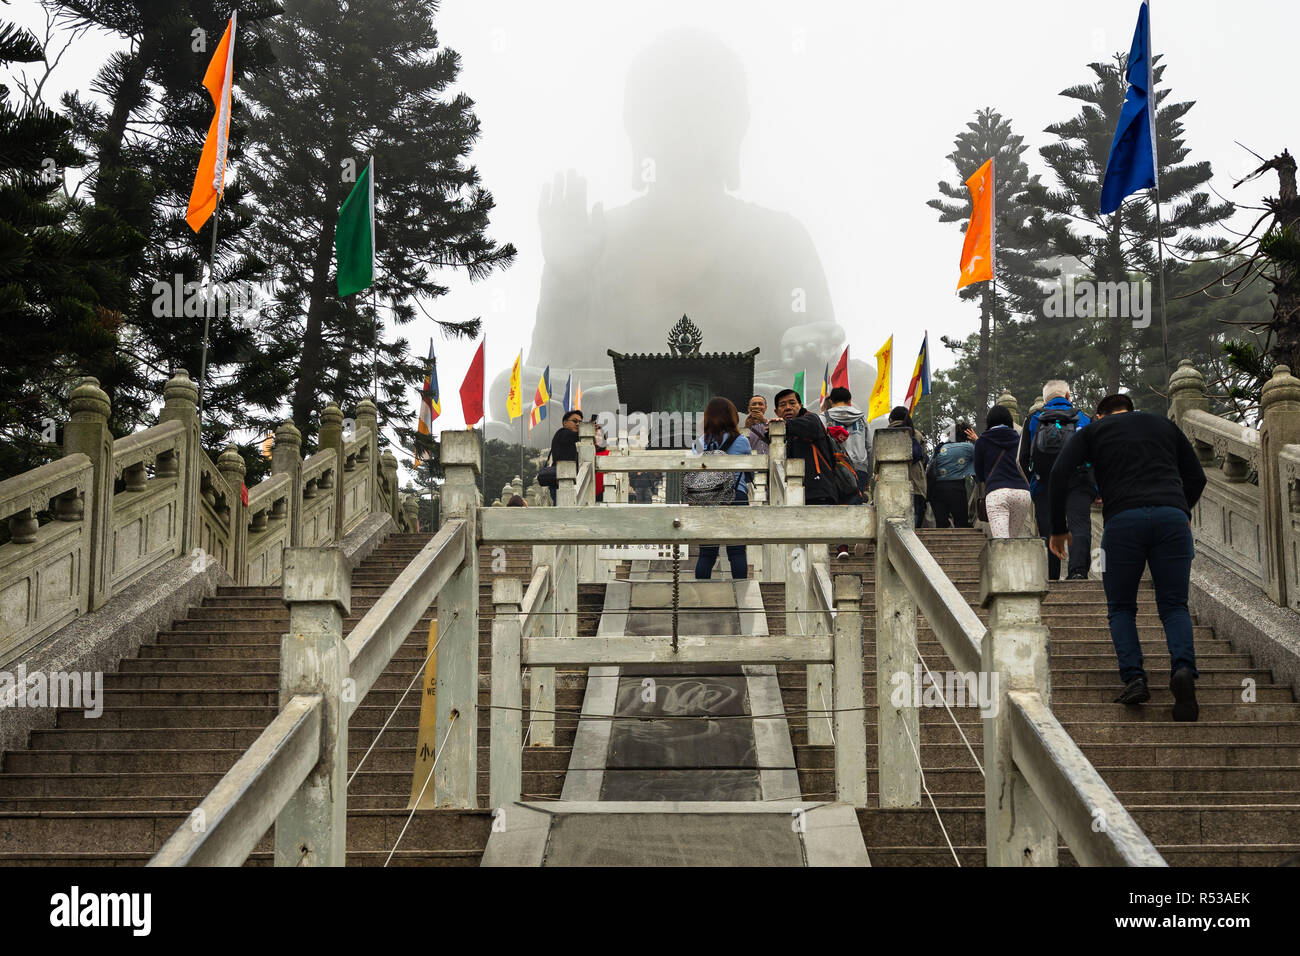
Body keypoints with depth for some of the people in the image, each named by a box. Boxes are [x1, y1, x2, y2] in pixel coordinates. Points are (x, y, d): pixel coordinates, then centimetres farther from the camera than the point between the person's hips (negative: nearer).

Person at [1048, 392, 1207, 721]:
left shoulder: (1092, 431, 22)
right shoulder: (1164, 424, 30)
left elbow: (1060, 474, 8)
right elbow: (1197, 476, 25)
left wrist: (1059, 529, 15)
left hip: (1123, 521, -1)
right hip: (1172, 517, 2)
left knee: (1121, 608, 17)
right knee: (1174, 606, 11)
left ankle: (1134, 678, -5)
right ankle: (1183, 668, -18)